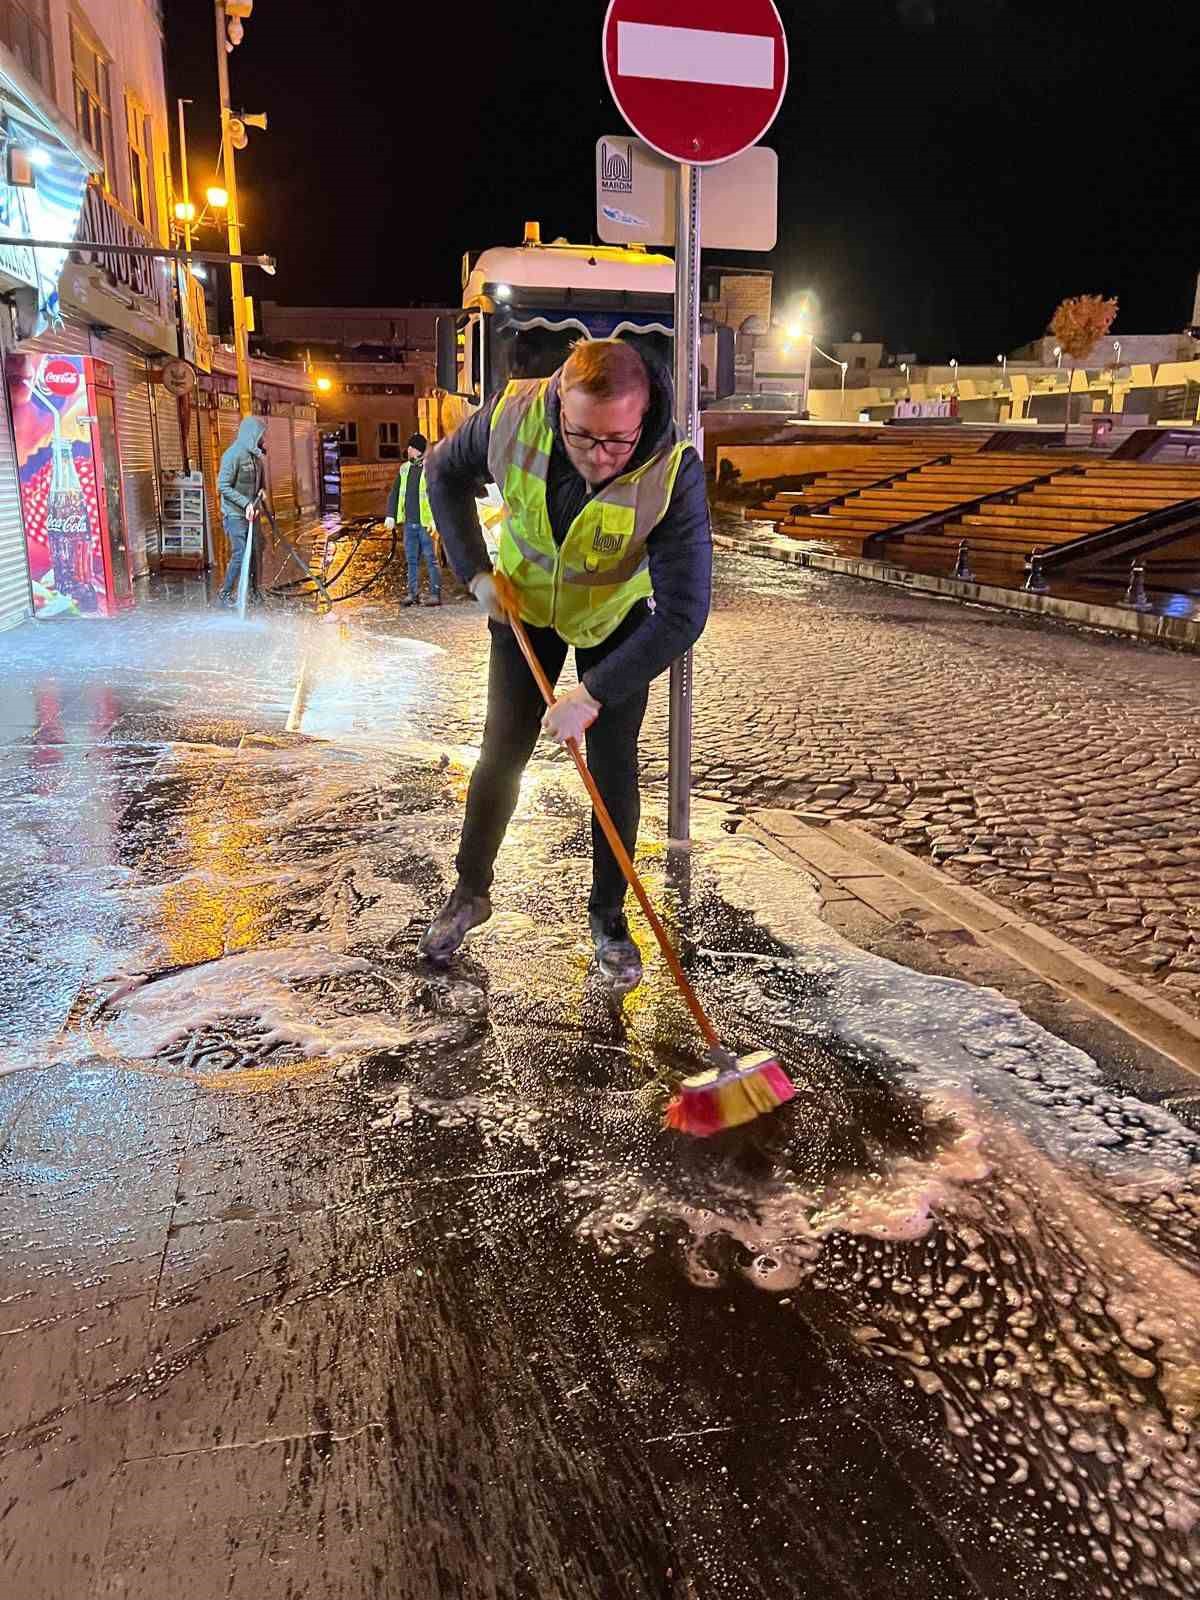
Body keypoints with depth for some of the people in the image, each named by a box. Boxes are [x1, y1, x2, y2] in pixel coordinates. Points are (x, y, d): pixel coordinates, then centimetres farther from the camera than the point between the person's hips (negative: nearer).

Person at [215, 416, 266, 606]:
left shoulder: (255, 455, 7)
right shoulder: (233, 455, -17)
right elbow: (223, 487, -18)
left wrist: (261, 491, 2)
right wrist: (245, 502, -24)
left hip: (250, 512, 7)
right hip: (235, 514, -7)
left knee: (254, 551, 10)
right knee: (240, 554, -8)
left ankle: (253, 590, 23)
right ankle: (225, 593, 4)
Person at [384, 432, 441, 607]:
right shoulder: (405, 469, 12)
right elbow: (395, 492, 16)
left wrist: (435, 520, -20)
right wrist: (391, 515, 8)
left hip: (426, 523, -6)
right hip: (409, 523, 6)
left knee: (431, 559, -2)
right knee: (411, 559, 8)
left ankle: (435, 594, 2)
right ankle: (413, 593, 13)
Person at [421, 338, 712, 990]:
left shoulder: (674, 473, -36)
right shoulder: (512, 416, -29)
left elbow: (683, 613, -35)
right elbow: (446, 472, -6)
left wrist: (593, 694, -37)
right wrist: (475, 571, -14)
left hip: (619, 617, -1)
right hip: (524, 603, 2)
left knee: (614, 770, -2)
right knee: (501, 753, 5)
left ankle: (608, 915, 17)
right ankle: (470, 891, 26)